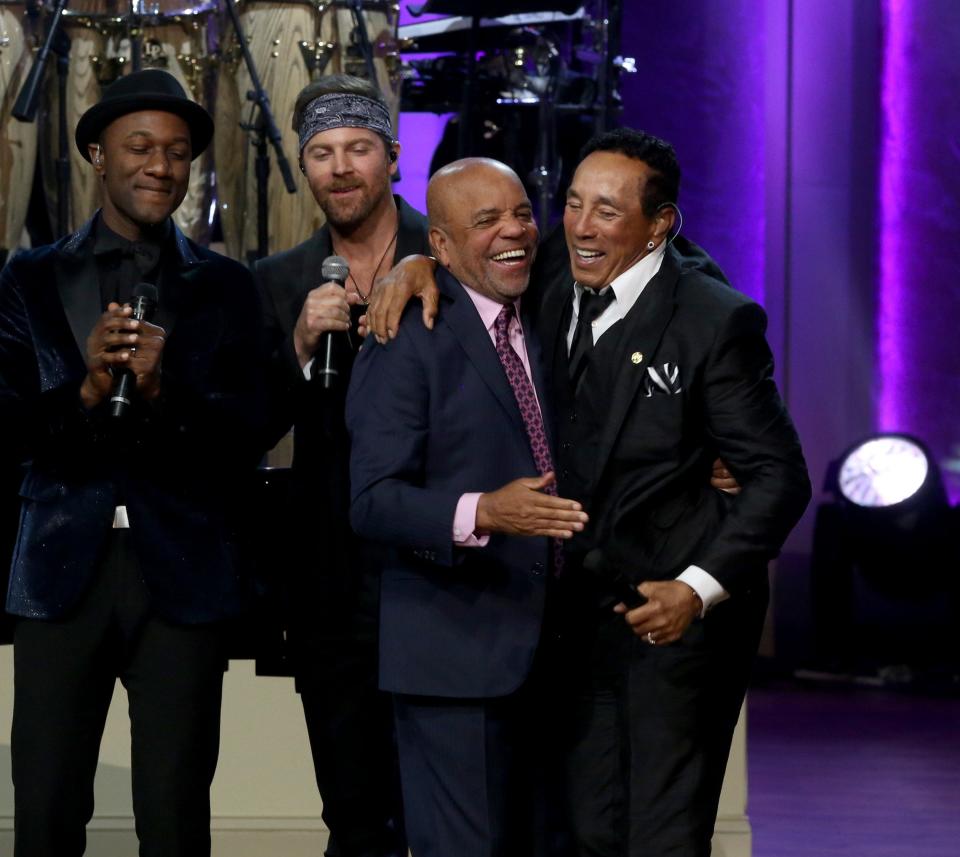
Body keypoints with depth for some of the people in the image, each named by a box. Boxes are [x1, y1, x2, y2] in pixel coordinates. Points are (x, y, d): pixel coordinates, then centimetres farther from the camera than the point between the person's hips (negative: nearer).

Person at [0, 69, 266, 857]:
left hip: (183, 573, 0)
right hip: (64, 564, 0)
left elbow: (246, 437, -2)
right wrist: (87, 389, -20)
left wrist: (162, 387, -19)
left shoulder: (225, 289, 7)